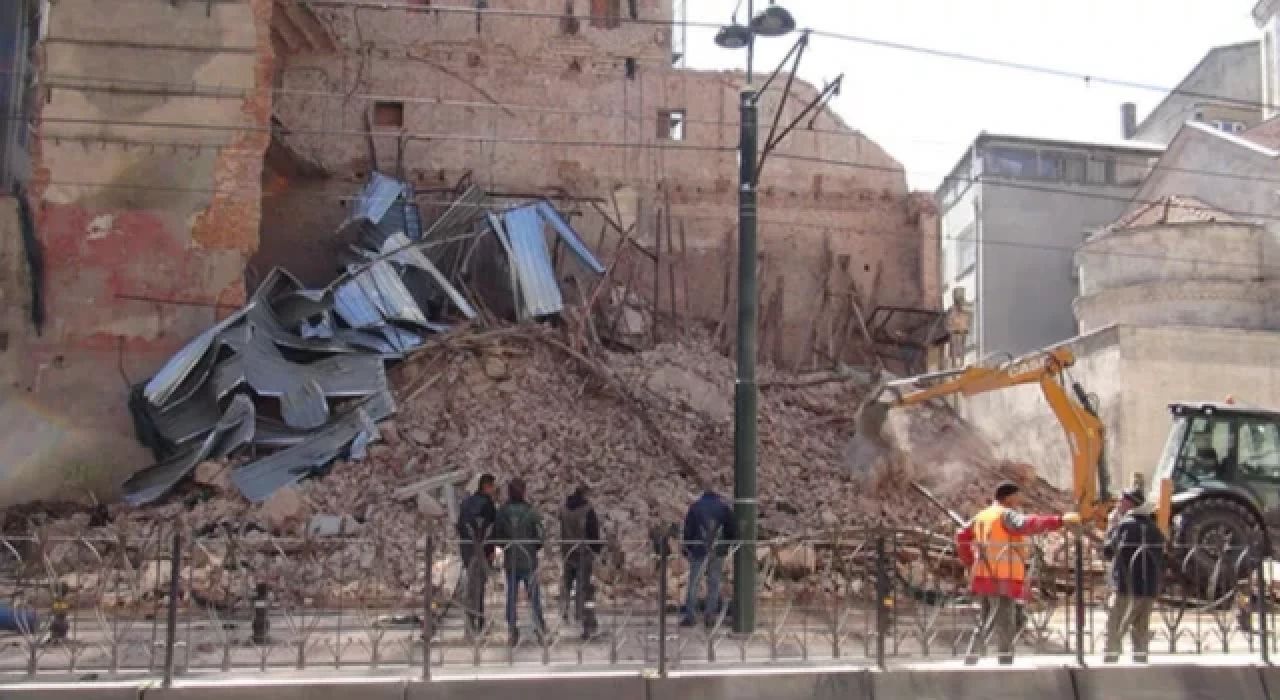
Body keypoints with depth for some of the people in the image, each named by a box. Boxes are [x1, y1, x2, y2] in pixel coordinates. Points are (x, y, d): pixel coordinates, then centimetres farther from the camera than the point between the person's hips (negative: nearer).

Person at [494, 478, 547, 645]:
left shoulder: (502, 512, -6)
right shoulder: (531, 512, -12)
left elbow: (496, 536, -1)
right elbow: (540, 536, -11)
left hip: (510, 562, 2)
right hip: (529, 561, -2)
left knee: (511, 596, 10)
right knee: (534, 596, 8)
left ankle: (512, 630, 11)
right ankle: (540, 628, 12)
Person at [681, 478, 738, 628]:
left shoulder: (695, 507, -3)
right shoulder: (724, 507, 0)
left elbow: (688, 530, 0)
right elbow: (733, 529, 3)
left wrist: (687, 550, 7)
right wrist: (727, 544, 16)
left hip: (698, 551, -1)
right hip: (718, 552, 1)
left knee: (693, 583, 4)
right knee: (714, 584, 8)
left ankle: (690, 616, 2)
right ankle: (710, 617, 8)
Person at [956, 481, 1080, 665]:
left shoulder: (983, 515, 17)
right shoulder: (1006, 515, -9)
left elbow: (961, 538, 23)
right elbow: (1027, 525, -28)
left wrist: (971, 563, 24)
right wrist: (1060, 520, -32)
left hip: (984, 578, 9)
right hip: (1002, 580, -9)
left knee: (986, 624, 19)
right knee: (1005, 627, -6)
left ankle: (970, 663, 21)